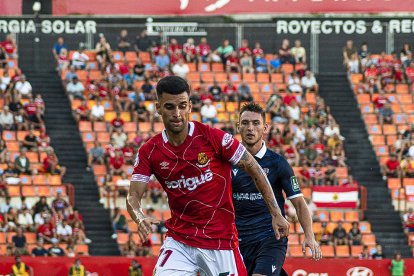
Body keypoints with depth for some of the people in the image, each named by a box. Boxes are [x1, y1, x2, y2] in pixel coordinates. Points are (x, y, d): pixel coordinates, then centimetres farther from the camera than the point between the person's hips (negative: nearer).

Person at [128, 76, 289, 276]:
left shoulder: (213, 138, -11)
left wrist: (276, 214, -4)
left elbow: (254, 168, -3)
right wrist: (140, 218, -28)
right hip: (179, 242, 2)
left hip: (221, 242, -2)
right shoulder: (149, 152, -3)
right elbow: (133, 197, -4)